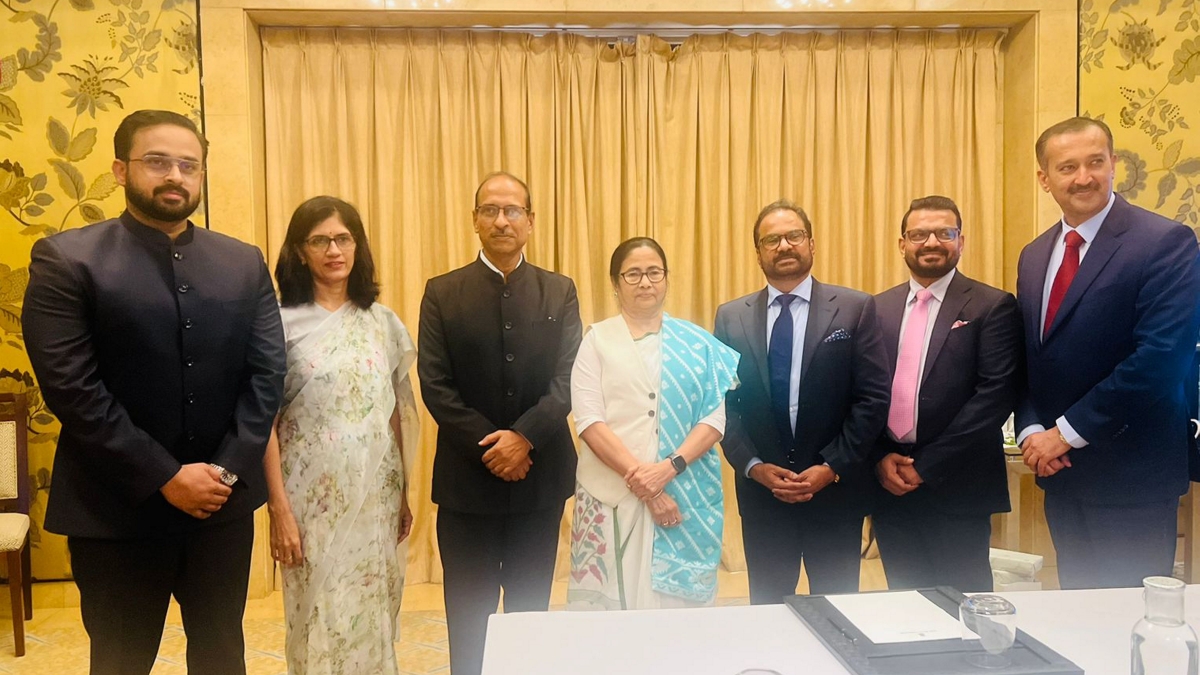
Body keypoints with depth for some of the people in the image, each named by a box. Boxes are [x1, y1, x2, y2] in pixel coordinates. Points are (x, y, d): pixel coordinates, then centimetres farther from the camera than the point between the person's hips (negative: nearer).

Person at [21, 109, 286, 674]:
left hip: (224, 502, 3)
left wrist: (227, 470, -10)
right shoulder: (66, 259, -6)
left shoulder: (243, 264, 5)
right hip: (116, 510, -3)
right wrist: (165, 478, -16)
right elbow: (70, 388, -13)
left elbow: (267, 373, 0)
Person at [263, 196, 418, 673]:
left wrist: (403, 493, 9)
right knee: (321, 625, 8)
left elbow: (398, 413, 9)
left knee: (372, 622, 13)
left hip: (376, 498, 3)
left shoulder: (383, 321, 5)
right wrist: (279, 509, -10)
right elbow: (265, 421, -7)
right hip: (313, 500, -3)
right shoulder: (281, 322, -6)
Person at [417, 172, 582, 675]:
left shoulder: (560, 293, 4)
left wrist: (524, 437, -18)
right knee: (468, 617, 8)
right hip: (467, 481, -1)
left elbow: (568, 381, -5)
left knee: (531, 610, 13)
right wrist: (488, 445, -14)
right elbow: (435, 386, -6)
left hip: (540, 476, 1)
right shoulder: (442, 293, 1)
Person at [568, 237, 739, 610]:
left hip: (686, 497, 1)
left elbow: (717, 415, 0)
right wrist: (639, 478, -15)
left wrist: (670, 467, -15)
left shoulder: (698, 343, 7)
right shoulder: (597, 339, 3)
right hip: (612, 497, -1)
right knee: (612, 601, 3)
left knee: (679, 598, 6)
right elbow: (588, 419, -6)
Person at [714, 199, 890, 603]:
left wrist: (831, 468, -12)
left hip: (835, 491, -1)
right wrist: (753, 466, -9)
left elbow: (873, 398, -5)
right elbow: (723, 404, 2)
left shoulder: (855, 309, -1)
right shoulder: (731, 317, 4)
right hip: (760, 491, 1)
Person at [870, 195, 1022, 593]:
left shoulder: (993, 307, -3)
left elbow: (995, 394, -11)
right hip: (889, 485, 4)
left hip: (958, 487, -3)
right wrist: (881, 459, -6)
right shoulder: (877, 308, 10)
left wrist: (928, 465, -13)